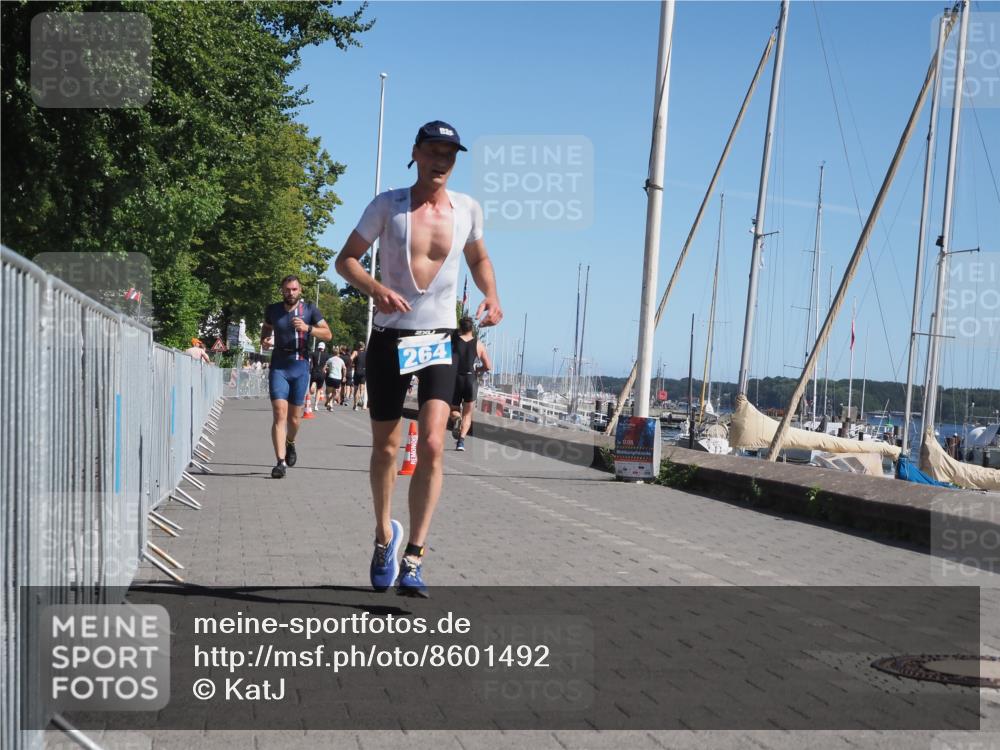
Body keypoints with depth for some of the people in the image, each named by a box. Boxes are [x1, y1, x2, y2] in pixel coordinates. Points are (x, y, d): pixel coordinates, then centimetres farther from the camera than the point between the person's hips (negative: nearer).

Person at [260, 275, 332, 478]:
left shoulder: (309, 310, 0)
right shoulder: (272, 310, 4)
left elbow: (328, 334, 0)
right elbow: (266, 328, 24)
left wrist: (307, 328, -17)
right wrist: (264, 340, 1)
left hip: (300, 367, 0)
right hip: (278, 367, 0)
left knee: (294, 416, 10)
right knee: (279, 414, -13)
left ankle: (290, 443, 42)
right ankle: (280, 461, -16)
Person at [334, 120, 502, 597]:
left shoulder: (467, 209, 4)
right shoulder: (388, 205, -3)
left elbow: (479, 259, 22)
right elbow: (346, 259, 1)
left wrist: (491, 296, 2)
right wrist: (376, 289, -20)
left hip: (440, 342, 1)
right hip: (390, 339, 0)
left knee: (432, 445, -17)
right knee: (385, 447, 10)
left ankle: (413, 557, -13)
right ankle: (384, 533, 34)